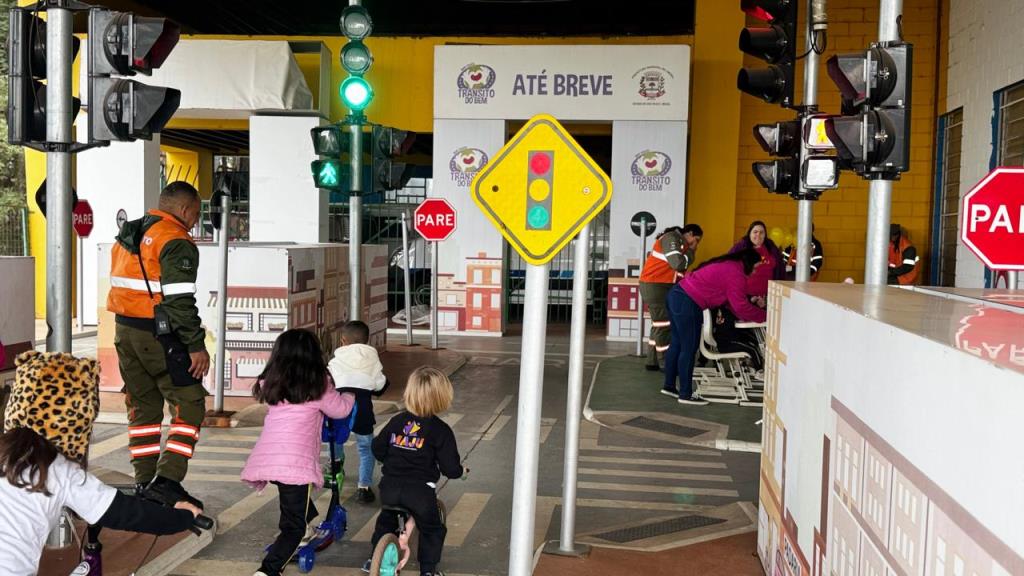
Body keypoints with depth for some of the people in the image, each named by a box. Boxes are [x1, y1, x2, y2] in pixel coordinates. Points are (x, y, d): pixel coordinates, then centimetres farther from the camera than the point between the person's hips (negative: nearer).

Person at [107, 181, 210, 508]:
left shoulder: (127, 236, 16)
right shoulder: (176, 242, -13)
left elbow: (120, 288, 18)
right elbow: (179, 301, -20)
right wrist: (196, 346, -17)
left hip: (124, 331, 9)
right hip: (159, 335, -9)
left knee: (142, 407, 16)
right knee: (190, 406, -1)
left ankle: (144, 482, 20)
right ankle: (167, 478, -9)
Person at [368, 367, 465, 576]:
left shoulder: (397, 421, 3)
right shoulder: (440, 430, -8)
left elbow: (377, 448, 11)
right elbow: (449, 466, -9)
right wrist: (461, 471, 13)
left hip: (389, 487, 4)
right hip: (421, 491, -4)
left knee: (386, 520, 30)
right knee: (432, 530, 18)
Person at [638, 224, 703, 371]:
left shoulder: (679, 242, 19)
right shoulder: (671, 238, -12)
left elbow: (675, 270, 15)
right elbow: (678, 264, -24)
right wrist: (690, 253, -7)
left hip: (660, 287, 11)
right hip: (655, 286, -11)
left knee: (659, 325, 13)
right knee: (664, 326, -8)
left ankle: (652, 362, 16)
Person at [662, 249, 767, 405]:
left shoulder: (727, 265, 18)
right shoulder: (735, 274, -12)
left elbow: (734, 299, 21)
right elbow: (741, 307, -10)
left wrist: (754, 304, 16)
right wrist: (763, 316, 2)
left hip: (677, 294, 10)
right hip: (687, 304, -10)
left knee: (677, 344, 17)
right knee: (689, 349, -2)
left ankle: (669, 386, 27)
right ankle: (685, 394, 5)